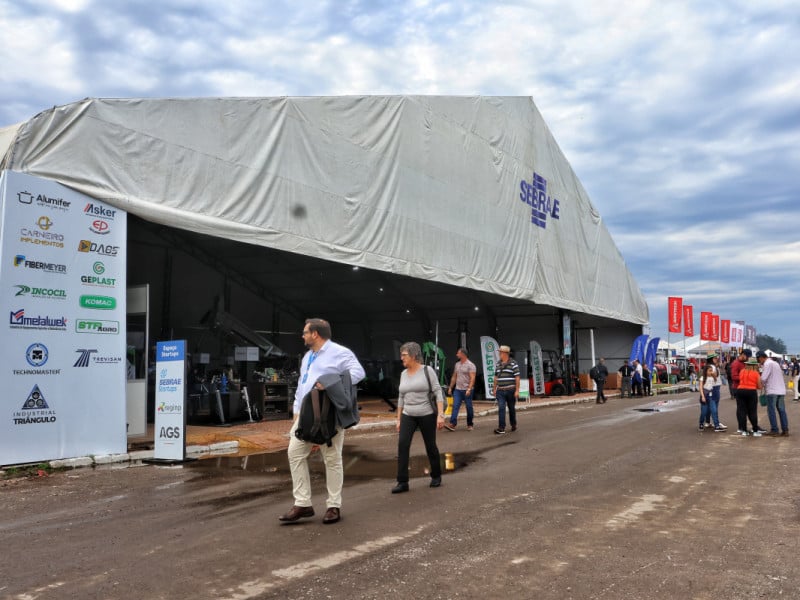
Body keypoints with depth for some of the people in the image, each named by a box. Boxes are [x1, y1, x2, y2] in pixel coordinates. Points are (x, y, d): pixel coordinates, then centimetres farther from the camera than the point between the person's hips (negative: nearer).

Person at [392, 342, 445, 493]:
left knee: (430, 446, 7)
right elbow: (401, 398, 14)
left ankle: (436, 476, 30)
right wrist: (398, 419, 12)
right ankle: (402, 482, -9)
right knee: (402, 444, -12)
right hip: (408, 416, 4)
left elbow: (438, 392, -10)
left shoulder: (427, 370, -7)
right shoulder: (403, 374, 8)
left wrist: (440, 414, -17)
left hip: (427, 415, -4)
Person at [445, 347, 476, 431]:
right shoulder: (457, 364, 13)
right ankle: (452, 424, -14)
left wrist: (469, 389, -26)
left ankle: (469, 425, 17)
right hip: (457, 389, 6)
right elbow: (454, 377, 19)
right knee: (455, 406, -6)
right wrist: (450, 388, 15)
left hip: (467, 390, -5)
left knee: (469, 407, 4)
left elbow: (472, 378, -16)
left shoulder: (470, 365, -8)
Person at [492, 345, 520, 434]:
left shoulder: (513, 363, -6)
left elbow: (517, 377, -8)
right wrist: (494, 388, 15)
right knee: (501, 408, -8)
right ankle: (501, 428, -11)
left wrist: (517, 390, -13)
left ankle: (513, 425, 29)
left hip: (510, 390, -3)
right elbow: (496, 377, 17)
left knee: (511, 408, 10)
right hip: (500, 391, 3)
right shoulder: (498, 364, 10)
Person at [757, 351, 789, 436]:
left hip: (772, 391, -8)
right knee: (782, 410, 8)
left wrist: (761, 385, 3)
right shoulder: (775, 363, 18)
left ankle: (774, 430, -3)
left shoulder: (767, 364, -10)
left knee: (771, 411, -2)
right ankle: (785, 430, 8)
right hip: (781, 390, 8)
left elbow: (763, 378, -16)